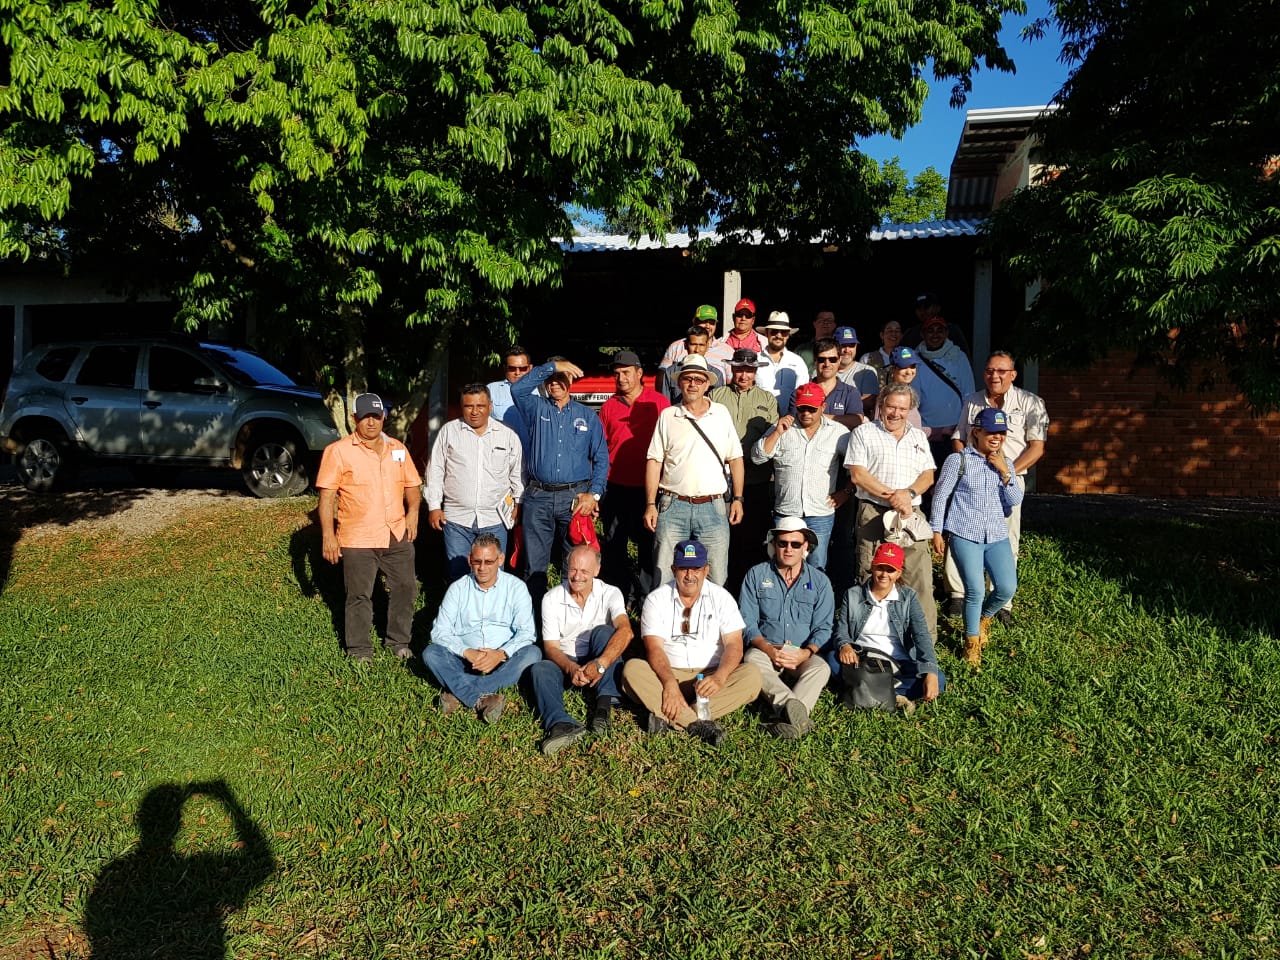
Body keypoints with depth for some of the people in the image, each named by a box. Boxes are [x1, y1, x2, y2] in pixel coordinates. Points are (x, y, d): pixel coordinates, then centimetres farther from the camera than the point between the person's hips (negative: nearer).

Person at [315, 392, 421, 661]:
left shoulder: (398, 449, 9)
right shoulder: (338, 451, -5)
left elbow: (412, 486, 16)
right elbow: (326, 496, -8)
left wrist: (413, 511, -2)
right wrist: (328, 535, -13)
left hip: (397, 536, 4)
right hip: (357, 539, -4)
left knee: (406, 589, 11)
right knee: (359, 596, 6)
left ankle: (399, 641, 29)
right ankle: (359, 649, 22)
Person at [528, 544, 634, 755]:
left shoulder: (610, 594, -8)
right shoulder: (551, 599, -2)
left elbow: (626, 631, -26)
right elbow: (551, 647, -7)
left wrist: (600, 663, -42)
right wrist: (571, 668, -29)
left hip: (600, 666, -1)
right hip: (565, 663, 1)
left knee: (604, 631, -27)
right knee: (539, 670, -28)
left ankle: (604, 705, -35)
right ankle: (562, 725, -54)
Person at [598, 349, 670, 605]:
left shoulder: (659, 402, -1)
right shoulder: (609, 406, 8)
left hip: (648, 488, -3)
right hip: (615, 486, 3)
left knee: (648, 545, 6)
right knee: (613, 544, 11)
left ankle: (647, 596, 18)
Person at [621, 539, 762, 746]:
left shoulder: (721, 597, 2)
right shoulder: (656, 599, 0)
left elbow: (733, 645, -6)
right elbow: (654, 648, -11)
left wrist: (719, 677, -27)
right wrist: (669, 683, -30)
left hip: (711, 677, 1)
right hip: (668, 674, -1)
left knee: (751, 676, -27)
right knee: (632, 669, -28)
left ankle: (668, 718, -33)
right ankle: (697, 725, -37)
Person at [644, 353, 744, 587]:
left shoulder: (722, 414, 9)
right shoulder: (667, 416, 7)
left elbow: (735, 458, 11)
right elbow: (654, 461, 5)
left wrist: (737, 499, 4)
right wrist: (650, 504, -2)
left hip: (713, 507, 1)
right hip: (673, 506, 0)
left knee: (716, 578, 2)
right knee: (665, 577, 0)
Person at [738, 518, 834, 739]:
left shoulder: (819, 581, 8)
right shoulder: (756, 575, 6)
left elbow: (823, 628, 3)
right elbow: (747, 622, 0)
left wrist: (806, 652, -18)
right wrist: (769, 649, -18)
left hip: (804, 656, 1)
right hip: (765, 650, -1)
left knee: (821, 668, -33)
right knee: (752, 660, -35)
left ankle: (791, 717, -50)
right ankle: (798, 713, -52)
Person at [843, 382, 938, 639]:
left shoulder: (919, 437, 19)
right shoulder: (863, 433, 6)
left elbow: (928, 475, 12)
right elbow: (857, 474, -5)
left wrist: (909, 493, -8)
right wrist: (891, 496, -11)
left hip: (911, 515, 3)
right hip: (873, 514, -3)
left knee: (920, 577, -2)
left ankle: (926, 635, 6)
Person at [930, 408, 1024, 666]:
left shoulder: (1006, 463, 11)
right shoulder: (958, 460, -2)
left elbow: (1015, 500, 3)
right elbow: (941, 496, 1)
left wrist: (1004, 472, -9)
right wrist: (937, 532, -1)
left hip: (997, 536, 4)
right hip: (965, 535, -4)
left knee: (1007, 589, -5)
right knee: (975, 591, -10)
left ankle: (984, 617, 29)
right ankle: (971, 640, 15)